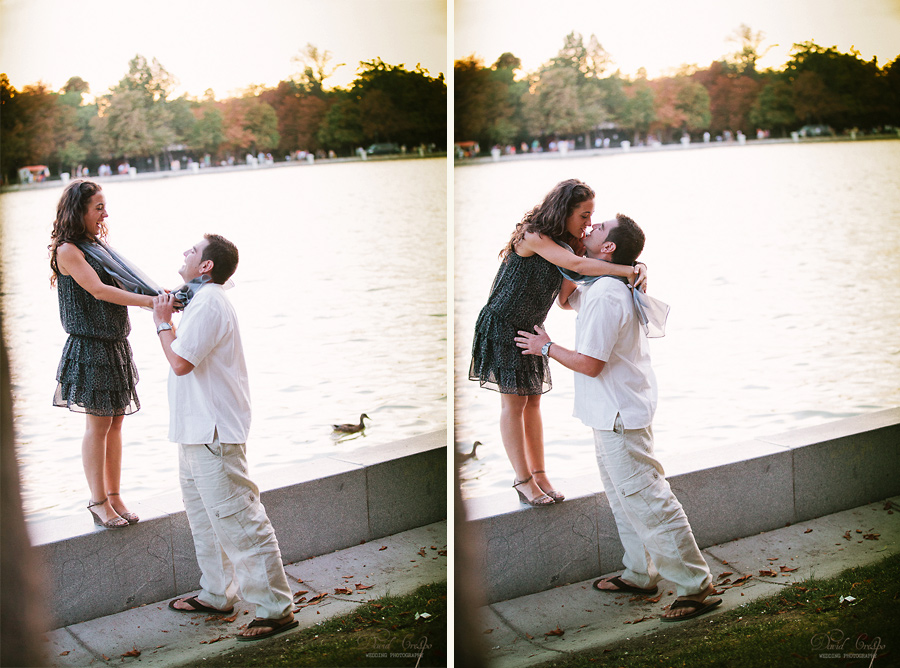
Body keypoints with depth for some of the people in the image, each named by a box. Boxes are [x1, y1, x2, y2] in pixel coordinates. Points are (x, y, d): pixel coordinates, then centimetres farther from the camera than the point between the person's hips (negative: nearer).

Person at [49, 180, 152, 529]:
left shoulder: (96, 246, 14)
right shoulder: (68, 251, -12)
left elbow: (119, 284, 12)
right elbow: (99, 291, -20)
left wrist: (158, 295, -3)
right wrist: (147, 301, -25)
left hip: (116, 344, 8)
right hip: (89, 347, -8)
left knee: (115, 422, 10)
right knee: (98, 424, -1)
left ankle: (114, 495, 18)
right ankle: (98, 501, 8)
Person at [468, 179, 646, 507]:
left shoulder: (564, 242, 2)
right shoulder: (533, 236, -25)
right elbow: (576, 264, -38)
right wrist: (630, 271, -40)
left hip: (530, 328, 8)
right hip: (502, 325, -8)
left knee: (533, 401, 8)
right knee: (513, 402, -4)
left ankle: (539, 474, 12)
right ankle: (523, 479, 1)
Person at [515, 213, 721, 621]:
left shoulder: (605, 297, -24)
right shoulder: (605, 288, 9)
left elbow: (589, 364, -24)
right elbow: (567, 298, 31)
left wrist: (547, 348, -8)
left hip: (620, 416, -11)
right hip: (615, 414, 11)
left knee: (647, 501, -7)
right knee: (623, 498, 21)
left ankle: (696, 586, -2)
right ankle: (640, 575, 32)